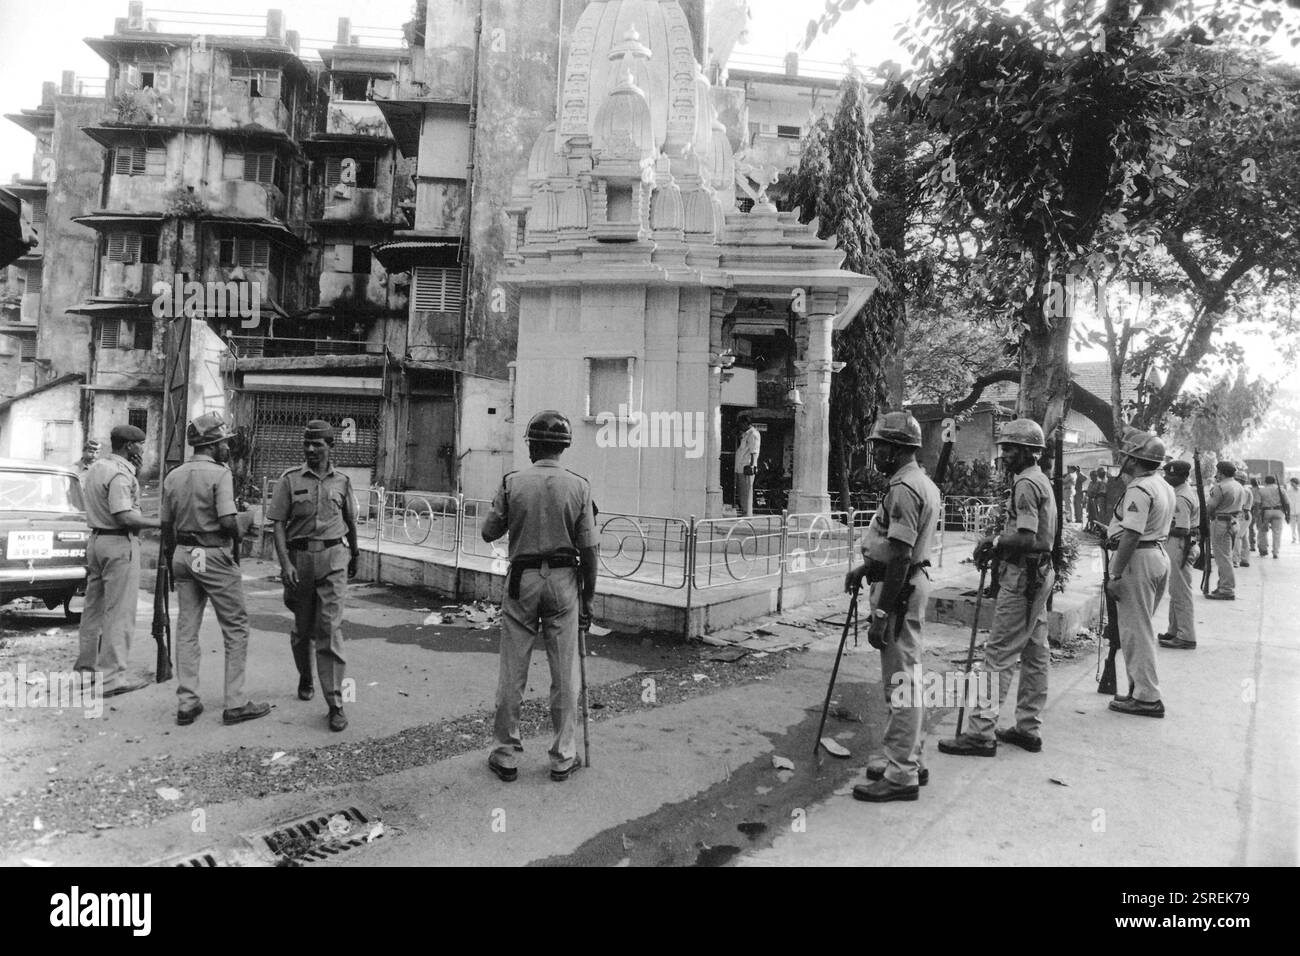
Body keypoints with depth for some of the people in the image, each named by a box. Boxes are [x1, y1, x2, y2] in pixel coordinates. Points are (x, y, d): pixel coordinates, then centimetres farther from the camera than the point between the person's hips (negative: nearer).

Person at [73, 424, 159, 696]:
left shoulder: (95, 467, 13)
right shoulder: (121, 474, -17)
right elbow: (124, 516, -25)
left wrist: (134, 470, 11)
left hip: (96, 539, 10)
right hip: (120, 543, -10)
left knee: (94, 605, 18)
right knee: (120, 611, -5)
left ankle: (86, 664, 30)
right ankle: (111, 676, -3)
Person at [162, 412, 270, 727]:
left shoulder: (173, 477, 9)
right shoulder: (219, 474, -13)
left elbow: (167, 526, 13)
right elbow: (228, 521, -23)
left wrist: (171, 562, 22)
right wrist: (236, 541, -3)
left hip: (183, 555, 7)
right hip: (215, 556, -7)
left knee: (187, 630, 11)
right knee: (236, 629, 2)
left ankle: (186, 704, 15)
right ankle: (235, 704, 4)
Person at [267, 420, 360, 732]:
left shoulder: (341, 481, 5)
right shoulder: (290, 480, 1)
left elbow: (350, 522, 18)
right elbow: (279, 525, -3)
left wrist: (355, 556, 28)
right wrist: (285, 563, -15)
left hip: (332, 558, -1)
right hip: (299, 557, 1)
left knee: (330, 628, -8)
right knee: (302, 627, 15)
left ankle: (335, 703, -7)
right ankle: (305, 678, 42)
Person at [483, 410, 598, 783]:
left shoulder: (512, 483, -5)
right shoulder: (578, 486, -4)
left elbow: (489, 532, 4)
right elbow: (589, 549, -5)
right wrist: (587, 598, 3)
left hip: (522, 579, 0)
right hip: (564, 582, 0)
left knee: (512, 674, 10)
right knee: (564, 676, 9)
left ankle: (506, 756, 19)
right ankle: (563, 759, 18)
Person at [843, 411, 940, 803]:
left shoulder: (904, 489, -20)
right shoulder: (920, 484, 14)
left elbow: (900, 557, -24)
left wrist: (881, 615, -23)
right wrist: (865, 568, 20)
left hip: (900, 590, -11)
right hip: (911, 583, 11)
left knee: (902, 679, -4)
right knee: (905, 678, 18)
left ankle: (901, 775, 4)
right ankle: (908, 760, 29)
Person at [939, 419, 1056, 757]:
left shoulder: (1026, 484, -16)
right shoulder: (1042, 481, 16)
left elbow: (1027, 540, -22)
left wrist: (994, 543, -9)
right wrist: (997, 545, 6)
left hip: (1023, 577, -11)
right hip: (1040, 574, 11)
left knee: (999, 655, -9)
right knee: (1034, 653, 13)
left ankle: (982, 731, -6)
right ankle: (1028, 728, 22)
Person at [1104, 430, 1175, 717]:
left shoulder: (1139, 490, -18)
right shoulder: (1165, 487, 15)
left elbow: (1131, 536, -23)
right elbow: (1163, 528, 17)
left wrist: (1115, 575, -21)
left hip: (1138, 558, -10)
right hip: (1160, 555, 10)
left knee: (1135, 630, -3)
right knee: (1142, 627, 18)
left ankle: (1147, 698, 2)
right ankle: (1141, 689, 26)